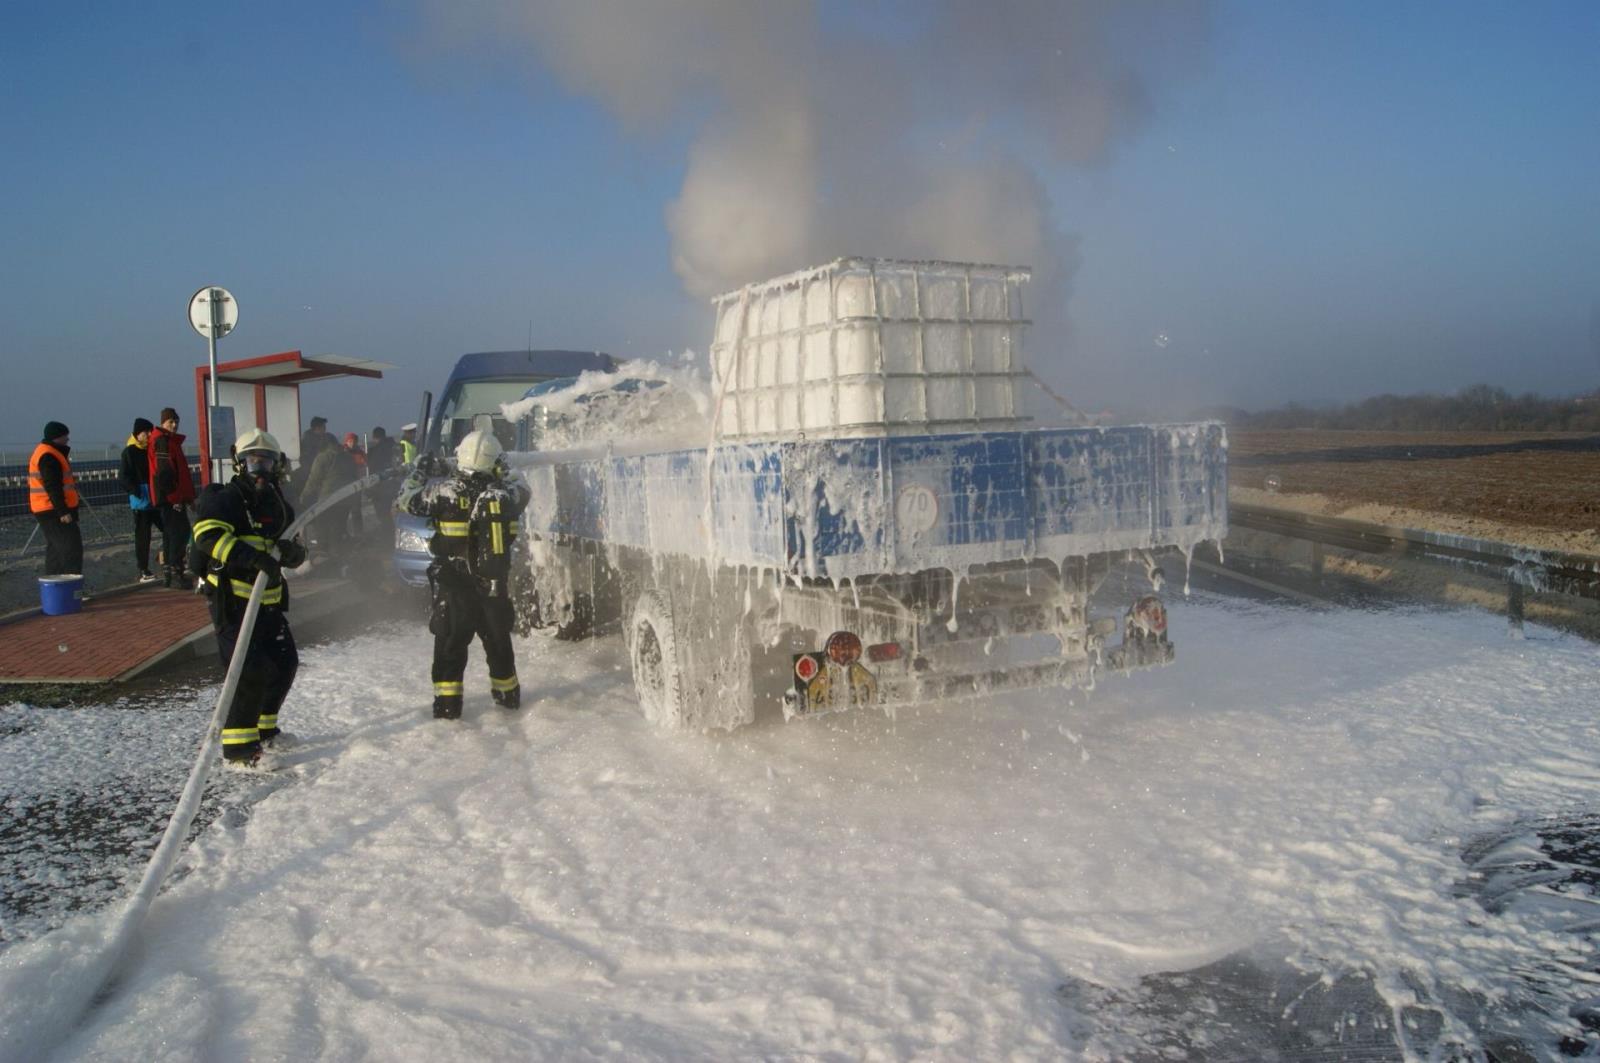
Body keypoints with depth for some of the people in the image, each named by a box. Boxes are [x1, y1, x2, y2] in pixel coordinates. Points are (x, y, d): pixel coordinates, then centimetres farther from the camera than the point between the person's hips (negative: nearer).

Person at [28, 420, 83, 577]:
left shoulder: (46, 452, 18)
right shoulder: (48, 456, -17)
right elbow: (52, 487, -22)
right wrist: (63, 511, -24)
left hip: (52, 511, 11)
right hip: (54, 511, -11)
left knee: (55, 549, 16)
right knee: (72, 548, -13)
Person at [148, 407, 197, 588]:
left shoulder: (171, 440, 21)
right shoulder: (162, 440, -11)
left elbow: (180, 470, 25)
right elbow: (165, 472, -20)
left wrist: (188, 495, 24)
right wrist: (175, 495, -23)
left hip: (173, 496, 11)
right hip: (170, 496, -11)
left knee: (171, 533, 13)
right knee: (179, 532, -12)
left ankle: (170, 573, 19)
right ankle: (175, 573, -13)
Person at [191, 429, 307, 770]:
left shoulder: (277, 505, 12)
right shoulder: (227, 499, -10)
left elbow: (298, 555, 10)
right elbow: (208, 534, -28)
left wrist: (290, 550, -14)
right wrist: (250, 556, -38)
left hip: (269, 599, 8)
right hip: (232, 598, -8)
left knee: (285, 662, 15)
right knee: (251, 669, -14)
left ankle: (263, 728, 33)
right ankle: (238, 748, -6)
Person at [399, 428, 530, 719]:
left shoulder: (445, 490, -14)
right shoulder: (505, 493, -7)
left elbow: (408, 500, 0)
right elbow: (522, 491, 17)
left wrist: (421, 472, 15)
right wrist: (500, 477, 25)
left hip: (455, 586, -3)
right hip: (496, 586, 3)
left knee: (450, 643, 7)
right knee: (498, 641, 18)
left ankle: (447, 704, 4)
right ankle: (508, 695, 31)